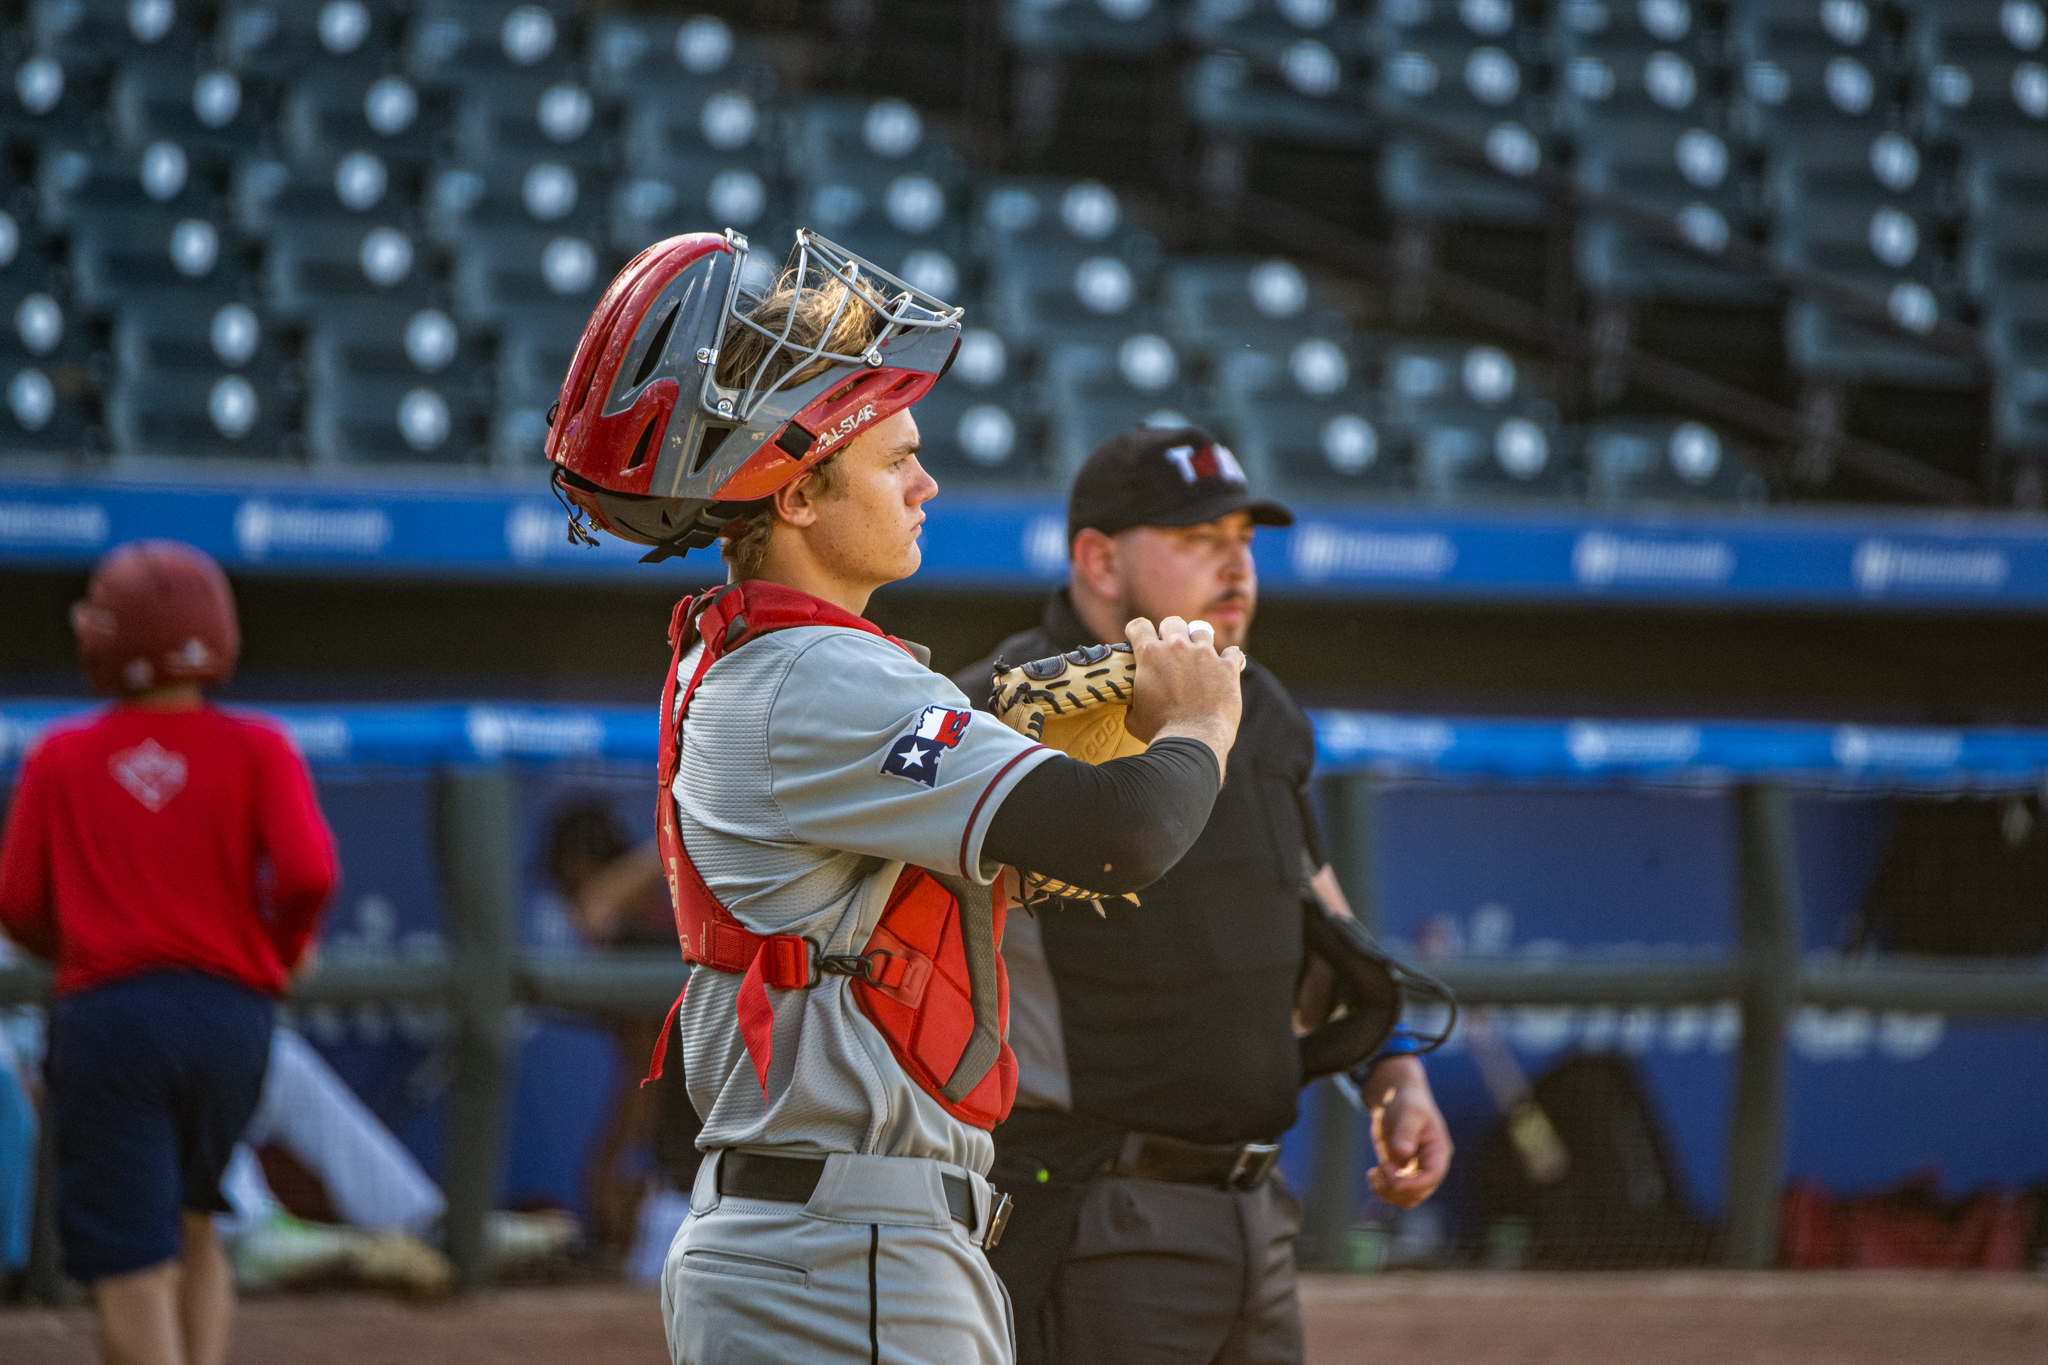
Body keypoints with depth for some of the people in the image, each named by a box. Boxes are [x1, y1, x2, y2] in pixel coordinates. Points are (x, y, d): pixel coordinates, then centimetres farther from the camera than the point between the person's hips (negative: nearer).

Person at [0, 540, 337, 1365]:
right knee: (191, 1226, 22)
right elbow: (308, 873, -12)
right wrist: (280, 950, 8)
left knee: (129, 1265, -2)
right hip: (232, 1012, 2)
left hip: (105, 1016, -2)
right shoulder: (255, 751, 2)